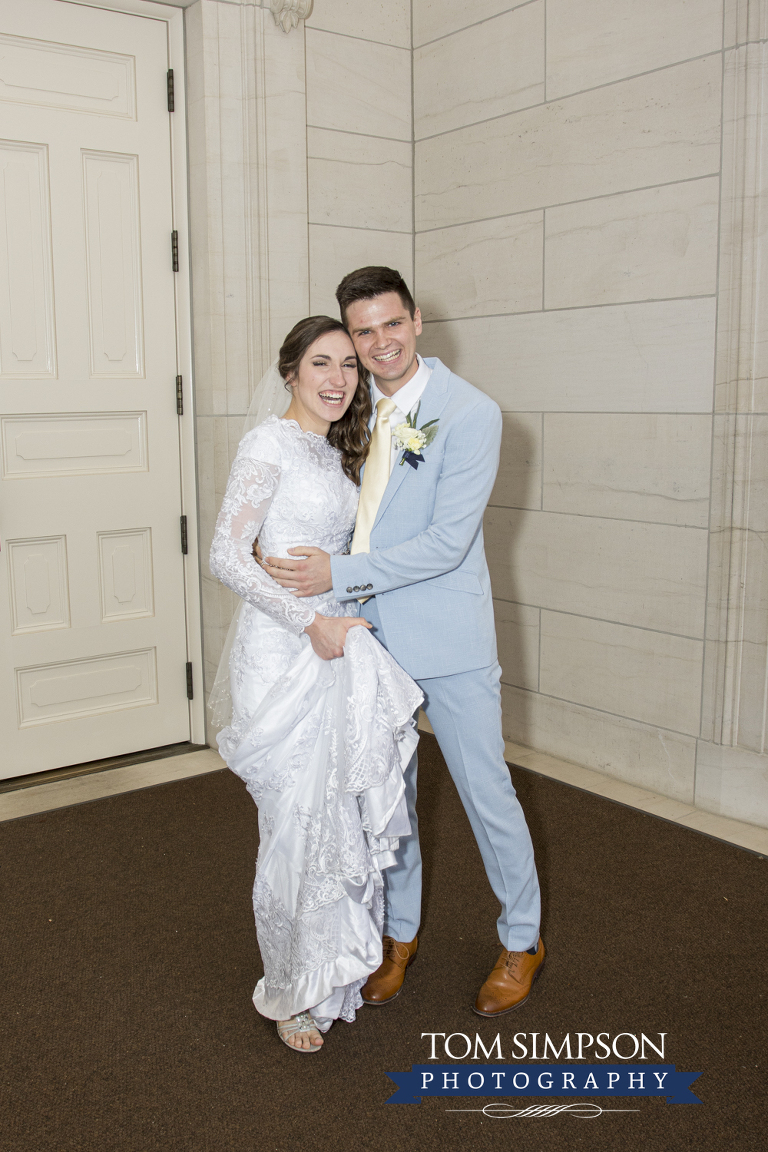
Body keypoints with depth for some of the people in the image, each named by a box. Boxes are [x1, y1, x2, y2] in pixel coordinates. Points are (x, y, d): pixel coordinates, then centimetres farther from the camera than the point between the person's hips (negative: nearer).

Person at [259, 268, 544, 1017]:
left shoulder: (470, 413, -14)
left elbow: (448, 541, -20)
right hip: (370, 633, 5)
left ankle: (522, 941, 32)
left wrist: (339, 575, -22)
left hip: (447, 640, -5)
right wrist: (283, 544, -1)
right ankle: (400, 935, 38)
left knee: (485, 793, 9)